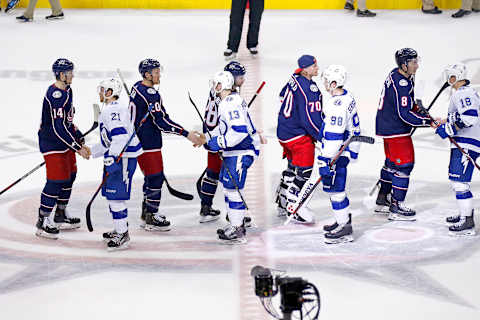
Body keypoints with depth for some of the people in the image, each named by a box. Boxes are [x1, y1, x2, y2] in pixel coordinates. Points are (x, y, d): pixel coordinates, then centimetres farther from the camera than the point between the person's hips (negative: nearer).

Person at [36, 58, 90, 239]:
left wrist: (80, 142, 14)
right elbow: (58, 127, -26)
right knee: (56, 180, -10)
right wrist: (77, 147, -23)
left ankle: (61, 216, 30)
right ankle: (43, 221, -3)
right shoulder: (55, 95, -23)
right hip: (52, 144, -10)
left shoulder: (66, 91, 10)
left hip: (64, 141, 10)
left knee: (69, 175, 17)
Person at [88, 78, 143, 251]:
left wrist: (111, 157, -32)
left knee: (116, 195, -12)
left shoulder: (114, 110, -15)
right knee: (110, 193, 17)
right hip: (116, 156, 11)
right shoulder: (107, 110, 20)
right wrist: (91, 151, 29)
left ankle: (122, 236, -9)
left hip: (124, 157, -11)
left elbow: (120, 135, -28)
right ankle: (120, 229, 28)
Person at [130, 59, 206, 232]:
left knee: (151, 177, 19)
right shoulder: (151, 94, -22)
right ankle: (151, 218, 2)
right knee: (155, 177, -3)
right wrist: (188, 134, -24)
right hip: (148, 144, -10)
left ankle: (146, 213, 28)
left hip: (137, 139, 10)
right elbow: (162, 121, -25)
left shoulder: (137, 88, 9)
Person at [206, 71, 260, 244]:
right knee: (229, 188, 17)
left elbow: (239, 130, -28)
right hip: (232, 152, 11)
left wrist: (220, 142, -22)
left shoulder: (232, 103, -19)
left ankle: (238, 231, -7)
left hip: (240, 153, -11)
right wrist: (212, 140, 19)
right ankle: (235, 224, 26)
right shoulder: (226, 102, 15)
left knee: (233, 189, -10)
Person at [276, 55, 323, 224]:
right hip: (298, 135, -10)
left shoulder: (295, 79, 4)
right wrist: (322, 137, -15)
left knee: (293, 167, 22)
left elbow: (283, 95, 23)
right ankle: (293, 207, 0)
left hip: (284, 131, 10)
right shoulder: (308, 88, -25)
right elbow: (310, 119, -25)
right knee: (303, 171, -3)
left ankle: (283, 202, 32)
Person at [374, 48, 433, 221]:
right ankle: (396, 207, -5)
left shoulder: (397, 74, 6)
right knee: (404, 164, -7)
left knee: (392, 162, 21)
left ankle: (382, 200, 32)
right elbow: (405, 114, -29)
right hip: (395, 130, -11)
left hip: (388, 126, 11)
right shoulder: (401, 84, -26)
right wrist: (427, 121, -25)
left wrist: (417, 108, 10)